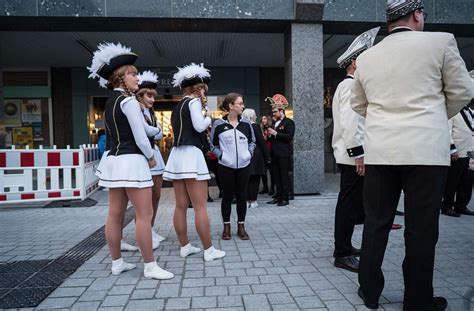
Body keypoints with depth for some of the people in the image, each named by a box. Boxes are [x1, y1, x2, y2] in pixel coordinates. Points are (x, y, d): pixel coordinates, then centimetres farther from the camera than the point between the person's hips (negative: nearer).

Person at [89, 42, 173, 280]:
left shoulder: (110, 102, 15)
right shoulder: (128, 101, -13)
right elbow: (140, 138, -15)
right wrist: (151, 157, 1)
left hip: (114, 160, 10)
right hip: (131, 161, -10)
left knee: (115, 214, 12)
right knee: (145, 215, -4)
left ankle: (117, 263, 22)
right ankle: (150, 266, 3)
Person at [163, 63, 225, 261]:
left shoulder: (177, 107, 21)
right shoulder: (194, 101, -2)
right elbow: (199, 126, -14)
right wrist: (208, 116, 5)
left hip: (177, 154, 9)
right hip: (191, 153, -8)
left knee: (181, 206, 9)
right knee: (200, 207, -6)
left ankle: (184, 246, 17)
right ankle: (209, 250, 0)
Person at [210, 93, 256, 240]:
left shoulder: (246, 123, 4)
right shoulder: (218, 124, -5)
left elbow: (252, 141, 16)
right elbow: (213, 144, 4)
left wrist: (249, 153, 1)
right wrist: (221, 155, -7)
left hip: (244, 166, 3)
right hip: (226, 166, -3)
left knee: (242, 196, 8)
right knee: (227, 196, 6)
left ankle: (241, 226, 21)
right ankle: (226, 226, 20)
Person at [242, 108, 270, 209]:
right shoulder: (255, 126, -9)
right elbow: (261, 142, -9)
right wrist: (267, 157, -3)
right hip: (255, 156, -4)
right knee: (254, 179, 3)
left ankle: (246, 200, 13)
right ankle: (253, 201, 6)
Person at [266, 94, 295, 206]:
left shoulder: (289, 122, -3)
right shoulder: (275, 123, 21)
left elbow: (289, 136, -16)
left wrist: (275, 133, -16)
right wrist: (270, 135, 5)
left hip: (283, 154, -7)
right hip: (275, 154, 7)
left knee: (284, 176, -3)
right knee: (276, 176, 9)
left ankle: (285, 198, 3)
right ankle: (278, 196, 17)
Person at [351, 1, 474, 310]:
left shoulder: (366, 57, 9)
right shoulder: (440, 41, -1)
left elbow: (358, 104, 18)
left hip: (380, 152, 3)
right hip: (426, 150, -3)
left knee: (376, 223, 12)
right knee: (422, 227, 7)